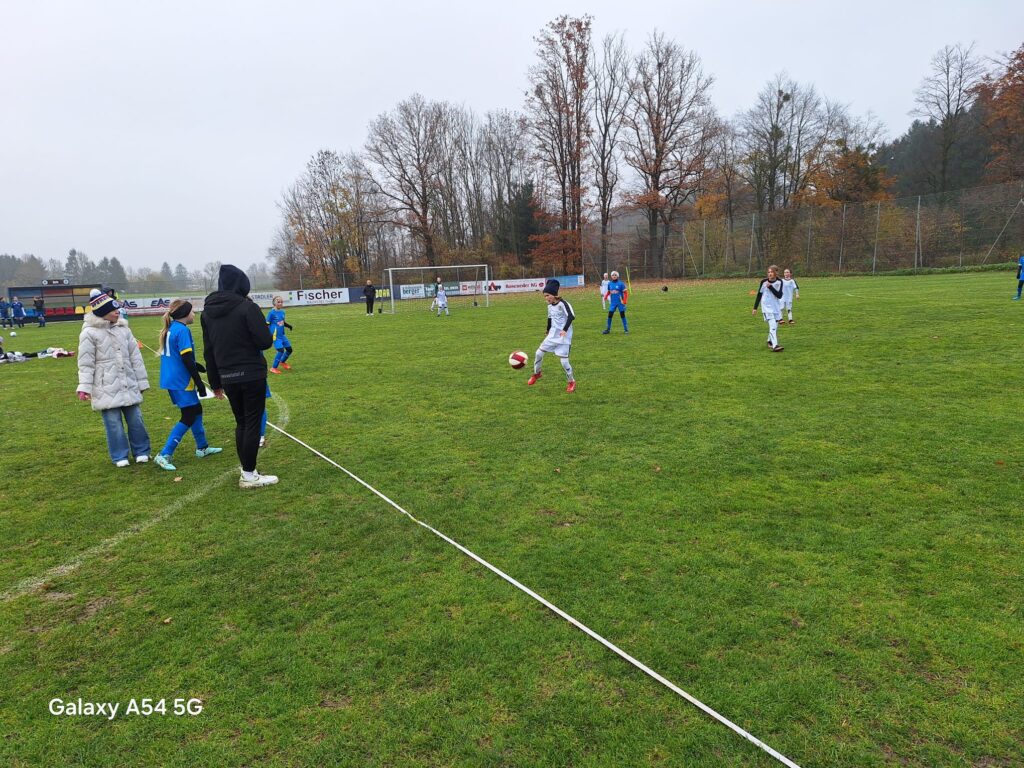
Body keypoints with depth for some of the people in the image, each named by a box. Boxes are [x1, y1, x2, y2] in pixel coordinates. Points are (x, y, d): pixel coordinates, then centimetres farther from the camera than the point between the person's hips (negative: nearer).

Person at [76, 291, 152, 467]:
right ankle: (120, 456, 14)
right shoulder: (90, 333, -6)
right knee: (113, 422, 1)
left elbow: (135, 357, 12)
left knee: (135, 418, 8)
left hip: (128, 384, 4)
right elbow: (85, 363, -6)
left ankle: (141, 451, 21)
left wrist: (141, 381, 12)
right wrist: (84, 387, -13)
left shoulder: (123, 329, 8)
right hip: (106, 387, -4)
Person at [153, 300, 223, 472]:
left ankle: (202, 447, 28)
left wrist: (198, 367, 29)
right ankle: (164, 455, -5)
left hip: (172, 379, 9)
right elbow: (187, 359, -20)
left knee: (196, 410, 18)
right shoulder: (182, 330, -17)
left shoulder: (170, 329, 10)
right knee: (188, 417, -4)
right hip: (181, 382, -9)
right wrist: (200, 383, -16)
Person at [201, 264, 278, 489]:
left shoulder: (207, 312, 8)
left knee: (241, 423, 17)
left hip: (227, 377, 6)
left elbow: (208, 350, 11)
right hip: (251, 375, -6)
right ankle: (249, 475, 7)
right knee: (252, 423, 2)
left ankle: (246, 471, 24)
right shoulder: (247, 307, -12)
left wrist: (215, 382, 17)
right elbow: (266, 342, -15)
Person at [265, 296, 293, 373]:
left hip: (282, 335, 7)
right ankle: (274, 368, 0)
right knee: (281, 350, -16)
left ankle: (282, 362, 39)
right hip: (275, 336, -7)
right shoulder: (271, 313, -11)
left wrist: (288, 326, 2)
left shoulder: (282, 312, 8)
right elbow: (267, 324, -9)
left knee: (289, 349, 11)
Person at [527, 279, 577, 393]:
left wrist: (565, 329, -39)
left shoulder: (562, 303, -19)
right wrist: (548, 331, 24)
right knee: (538, 353, 3)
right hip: (553, 335, 7)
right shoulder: (550, 306, 5)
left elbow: (571, 316, -30)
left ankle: (572, 382, 14)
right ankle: (537, 373, 28)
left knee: (563, 361, -8)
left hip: (564, 337, -7)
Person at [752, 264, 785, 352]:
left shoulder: (779, 282, -3)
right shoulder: (764, 282, -8)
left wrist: (770, 287, -22)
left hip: (776, 307, 4)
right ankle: (775, 346, -25)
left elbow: (779, 296, -12)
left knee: (775, 326, 12)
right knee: (773, 326, -18)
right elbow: (759, 294, 0)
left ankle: (770, 341, 35)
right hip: (767, 307, -4)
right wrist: (755, 308, 0)